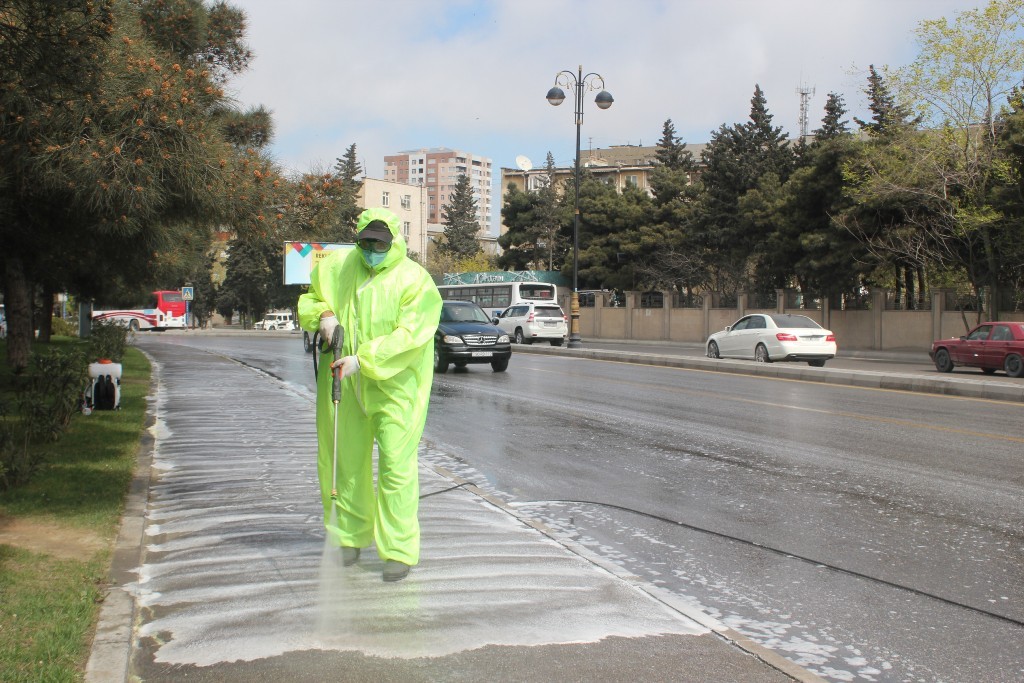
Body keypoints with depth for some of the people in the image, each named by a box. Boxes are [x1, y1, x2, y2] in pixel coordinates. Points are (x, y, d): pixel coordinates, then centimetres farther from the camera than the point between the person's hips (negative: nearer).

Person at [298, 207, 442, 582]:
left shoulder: (415, 280, -10)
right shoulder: (337, 266, 5)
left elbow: (409, 336, -19)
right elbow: (309, 298, 19)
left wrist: (363, 360, -25)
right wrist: (322, 315, -4)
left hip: (395, 386, -5)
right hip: (345, 384, 5)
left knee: (396, 466, -8)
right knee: (344, 461, 12)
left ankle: (399, 551, 1)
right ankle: (350, 538, 29)